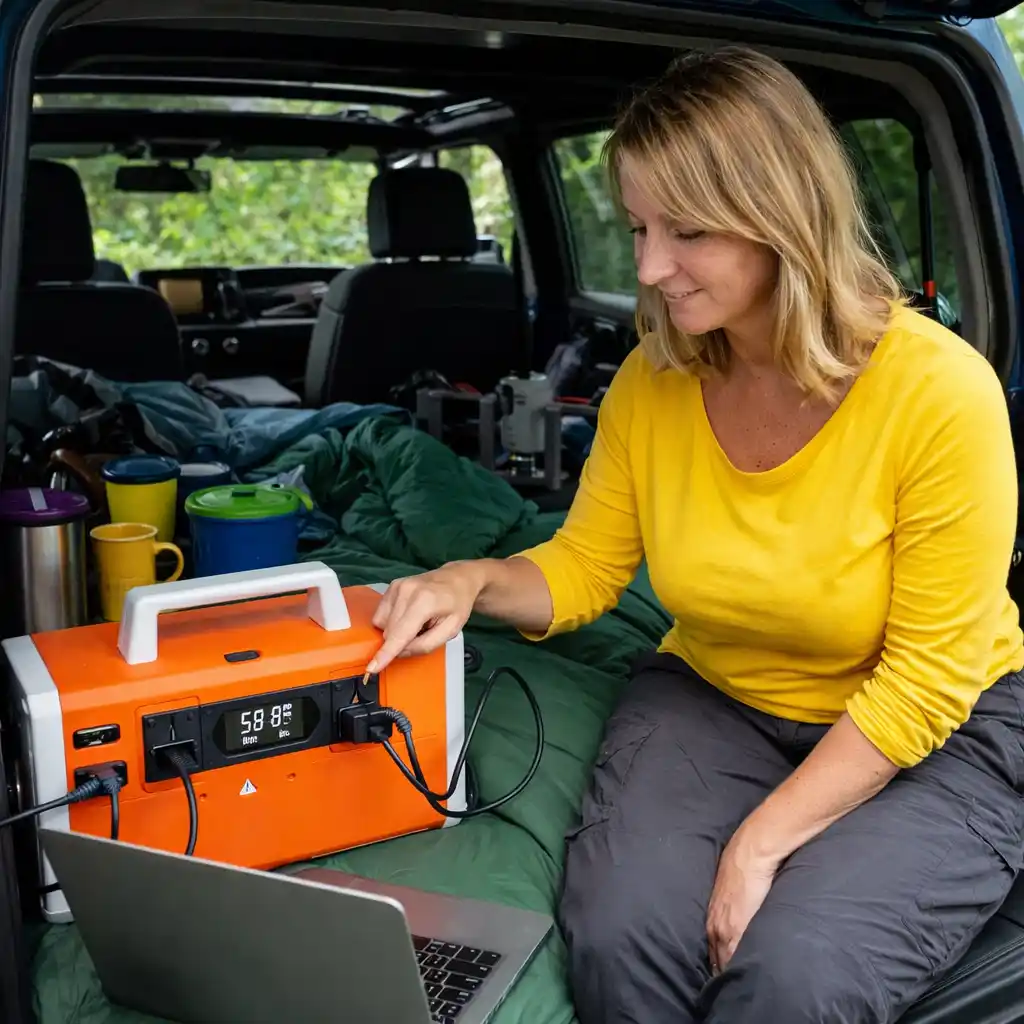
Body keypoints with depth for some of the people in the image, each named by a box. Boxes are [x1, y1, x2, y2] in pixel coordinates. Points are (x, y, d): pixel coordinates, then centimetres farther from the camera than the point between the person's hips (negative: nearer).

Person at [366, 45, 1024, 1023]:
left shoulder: (939, 391, -22)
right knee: (619, 939, -22)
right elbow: (584, 565, 4)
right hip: (713, 700, 3)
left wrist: (762, 840, -20)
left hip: (934, 733, -2)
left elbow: (924, 681, -17)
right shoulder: (653, 381, -9)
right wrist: (475, 580, -18)